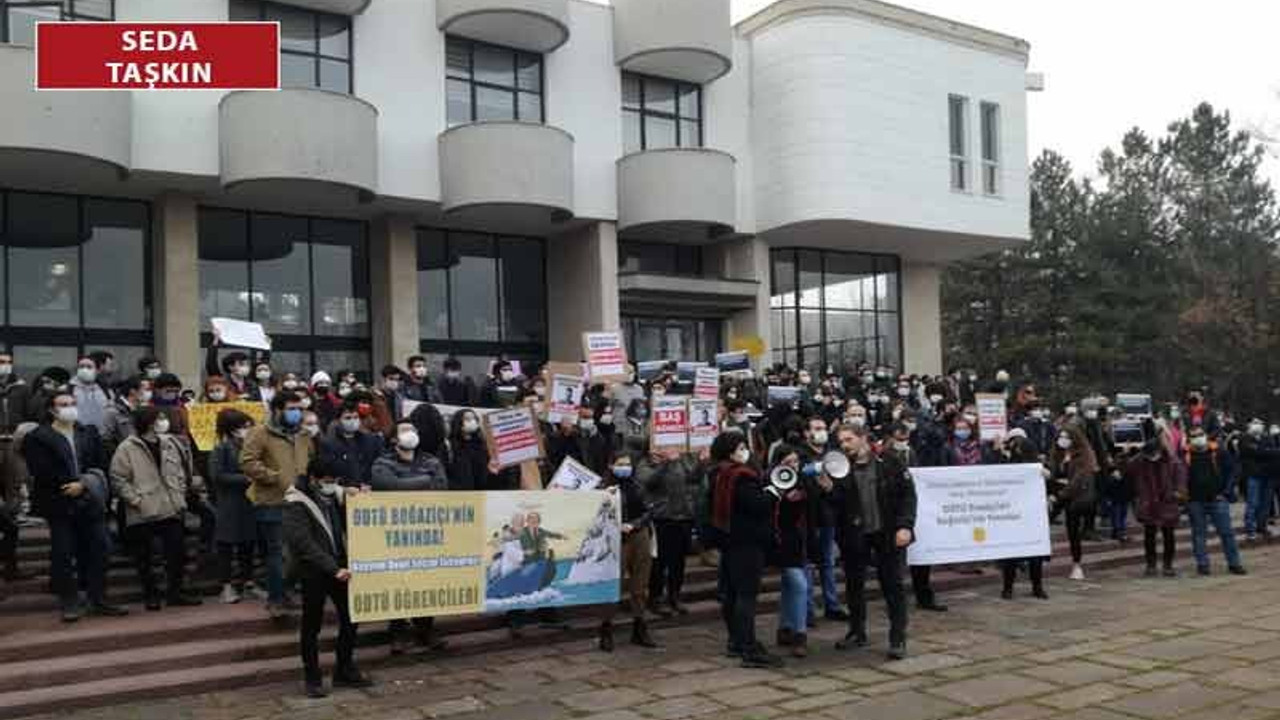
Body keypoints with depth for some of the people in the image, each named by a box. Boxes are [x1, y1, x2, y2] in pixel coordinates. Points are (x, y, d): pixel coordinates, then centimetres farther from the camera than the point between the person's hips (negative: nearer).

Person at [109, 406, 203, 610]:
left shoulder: (171, 444, 9)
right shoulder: (127, 448, -8)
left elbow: (181, 471, 15)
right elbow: (118, 479, -9)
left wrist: (181, 493, 5)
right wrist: (135, 499, -14)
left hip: (171, 510, 4)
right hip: (142, 515, -4)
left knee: (177, 554, 6)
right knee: (144, 558, 6)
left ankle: (175, 593, 17)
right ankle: (151, 595, 19)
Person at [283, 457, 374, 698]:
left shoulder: (335, 495, 5)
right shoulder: (295, 506, -13)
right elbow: (305, 544, -21)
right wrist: (333, 569, -27)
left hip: (340, 567, 6)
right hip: (313, 572, -6)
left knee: (350, 618, 9)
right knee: (312, 625, 4)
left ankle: (345, 671, 24)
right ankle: (312, 678, 17)